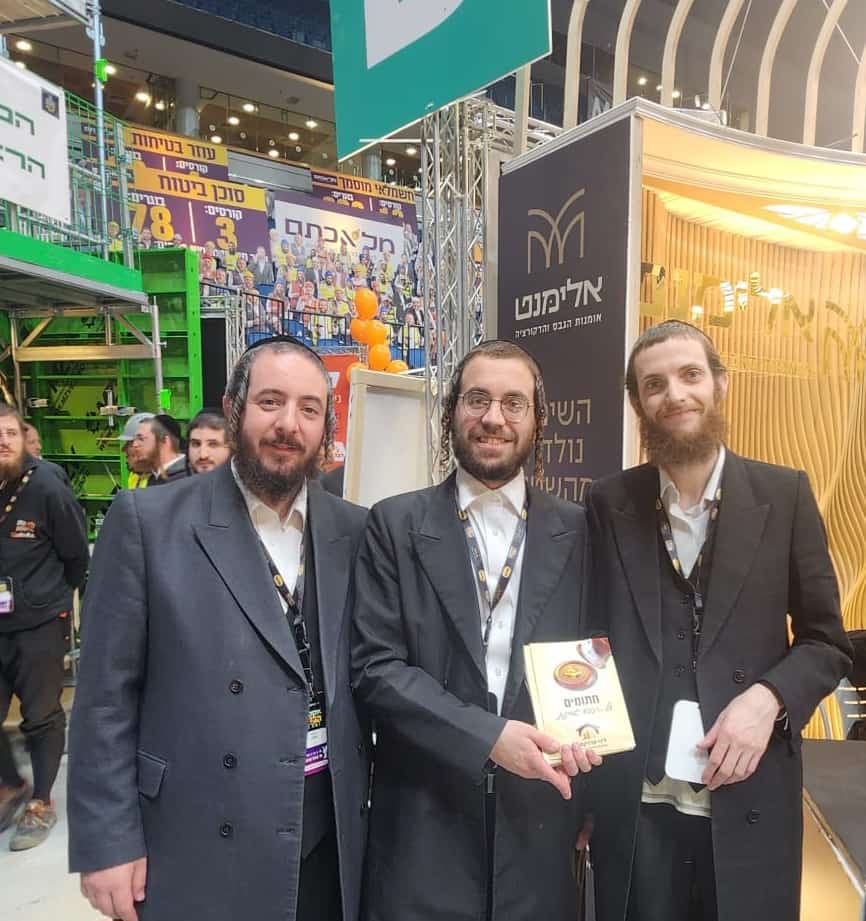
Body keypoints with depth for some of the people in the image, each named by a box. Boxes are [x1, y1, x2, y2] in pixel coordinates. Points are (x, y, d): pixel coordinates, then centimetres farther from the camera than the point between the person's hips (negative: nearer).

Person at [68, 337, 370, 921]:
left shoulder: (356, 531, 0)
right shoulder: (147, 521, -9)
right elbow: (107, 695, -7)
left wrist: (377, 799, 6)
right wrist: (106, 840, -7)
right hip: (199, 847, -2)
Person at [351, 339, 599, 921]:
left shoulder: (575, 531, 0)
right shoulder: (396, 525, -6)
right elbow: (376, 666, -10)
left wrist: (585, 799, 3)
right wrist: (488, 736, -18)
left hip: (538, 820, 2)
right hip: (425, 821, -1)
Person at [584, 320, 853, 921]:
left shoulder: (784, 495, -1)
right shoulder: (609, 503, 0)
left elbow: (828, 643, 4)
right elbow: (592, 640, 4)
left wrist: (768, 697, -15)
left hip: (748, 804, 0)